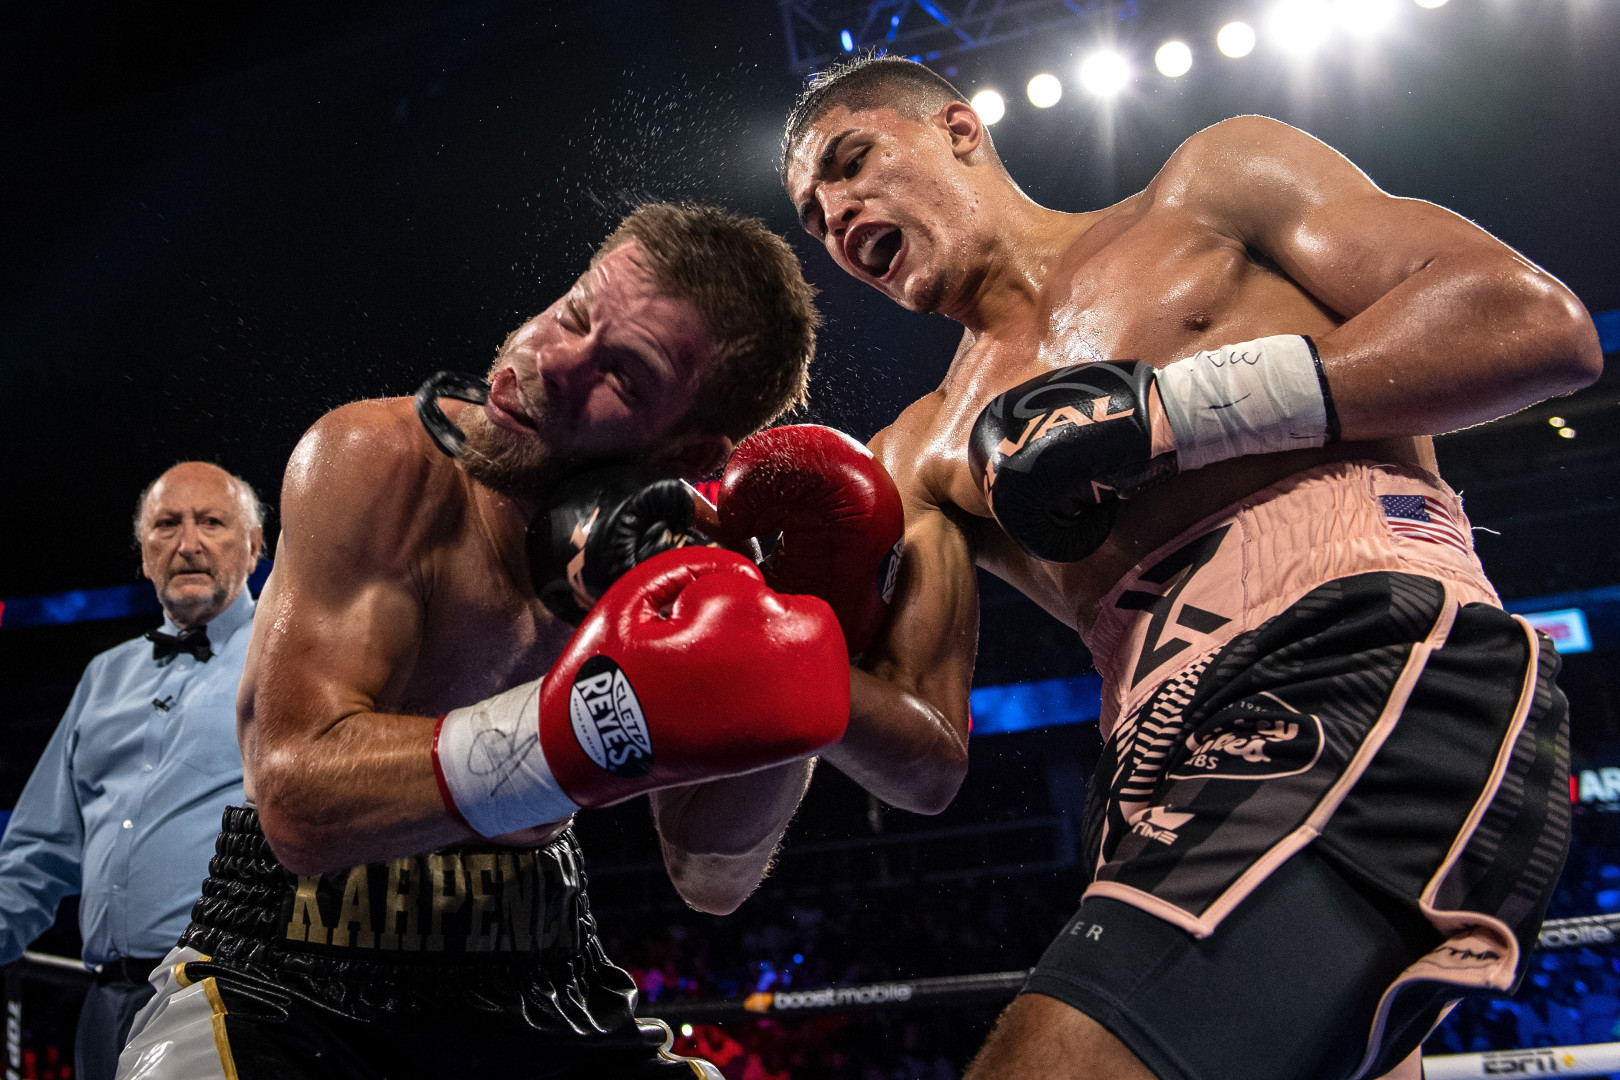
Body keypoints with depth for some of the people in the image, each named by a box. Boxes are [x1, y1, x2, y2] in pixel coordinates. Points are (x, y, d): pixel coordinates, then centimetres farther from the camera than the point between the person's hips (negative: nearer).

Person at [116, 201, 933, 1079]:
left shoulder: (677, 538, -6)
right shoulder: (381, 461, -18)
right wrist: (593, 730, -39)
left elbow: (712, 880, -5)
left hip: (540, 989, 3)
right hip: (293, 982, -3)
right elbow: (300, 799, -27)